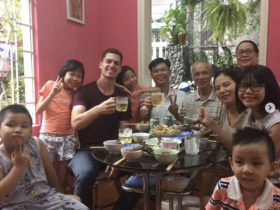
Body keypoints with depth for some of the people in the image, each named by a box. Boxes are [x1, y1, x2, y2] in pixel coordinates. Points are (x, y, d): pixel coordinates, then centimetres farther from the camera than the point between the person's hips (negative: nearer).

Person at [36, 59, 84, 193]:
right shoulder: (50, 85, 0)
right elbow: (38, 111, -5)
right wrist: (52, 94, -14)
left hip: (68, 137, 2)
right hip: (47, 136, -2)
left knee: (62, 180, 7)